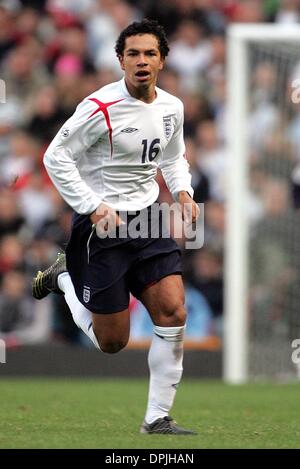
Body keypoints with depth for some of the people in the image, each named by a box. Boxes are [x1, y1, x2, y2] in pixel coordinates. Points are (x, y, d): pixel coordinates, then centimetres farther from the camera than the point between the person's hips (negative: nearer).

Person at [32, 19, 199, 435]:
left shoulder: (172, 107, 4)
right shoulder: (101, 107, -17)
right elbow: (55, 157, -13)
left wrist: (183, 193, 3)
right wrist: (94, 208, -18)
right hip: (101, 226, -5)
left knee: (173, 314, -12)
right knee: (112, 342, 3)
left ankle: (157, 418, -1)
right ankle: (64, 279, 32)